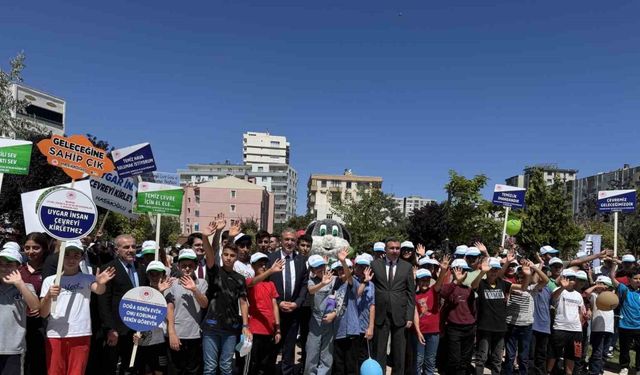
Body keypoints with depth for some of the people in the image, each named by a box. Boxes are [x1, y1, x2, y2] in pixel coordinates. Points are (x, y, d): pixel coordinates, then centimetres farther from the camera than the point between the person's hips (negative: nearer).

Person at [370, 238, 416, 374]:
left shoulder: (407, 267, 4)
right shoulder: (375, 264, 1)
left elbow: (411, 293, 3)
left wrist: (410, 316, -2)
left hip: (399, 315, 1)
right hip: (380, 315, -1)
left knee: (399, 352, 9)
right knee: (379, 351, 8)